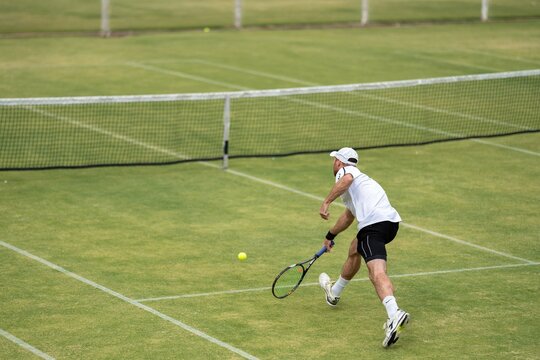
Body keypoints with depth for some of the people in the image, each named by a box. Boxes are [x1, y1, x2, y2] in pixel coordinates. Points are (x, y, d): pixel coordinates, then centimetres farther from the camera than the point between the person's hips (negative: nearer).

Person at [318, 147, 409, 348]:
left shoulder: (344, 171, 10)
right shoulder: (360, 177, 37)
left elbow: (347, 179, -20)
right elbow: (349, 216, 50)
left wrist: (326, 203, -21)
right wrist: (330, 235, 61)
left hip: (374, 223, -9)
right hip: (391, 220, 9)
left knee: (377, 273, -23)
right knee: (355, 249, 33)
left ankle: (394, 315, -46)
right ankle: (334, 293, 51)